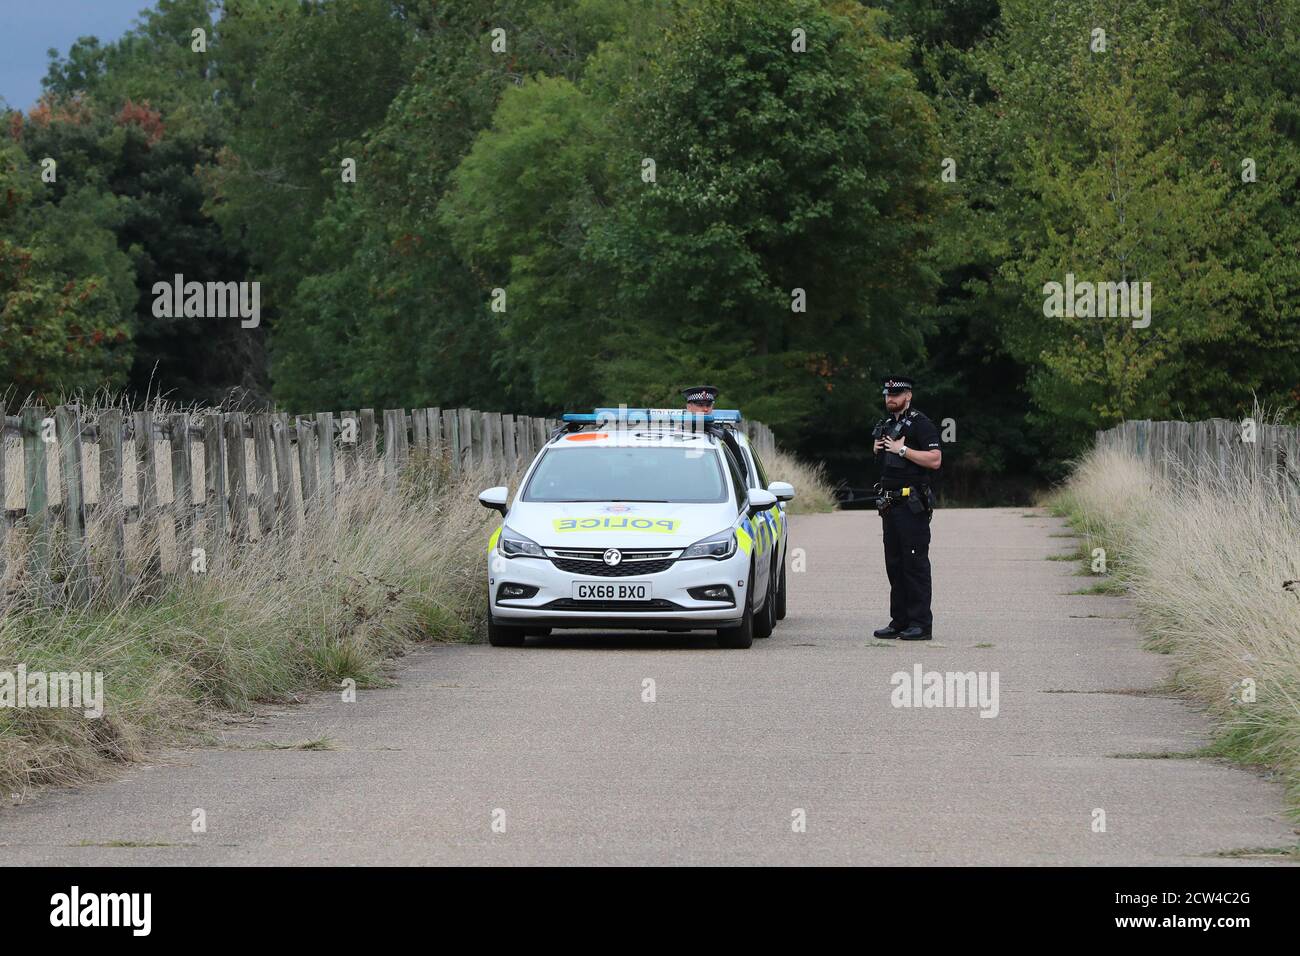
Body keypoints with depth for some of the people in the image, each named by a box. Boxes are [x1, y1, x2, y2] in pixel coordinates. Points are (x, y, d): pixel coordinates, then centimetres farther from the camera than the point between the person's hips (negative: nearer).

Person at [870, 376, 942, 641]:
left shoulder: (920, 424, -9)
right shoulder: (885, 425, 18)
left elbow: (935, 459, -18)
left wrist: (902, 449, -18)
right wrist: (877, 448, 9)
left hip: (912, 505, -9)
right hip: (890, 504, 9)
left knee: (915, 564, -9)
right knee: (894, 564, 10)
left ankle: (921, 624, -8)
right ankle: (900, 621, 15)